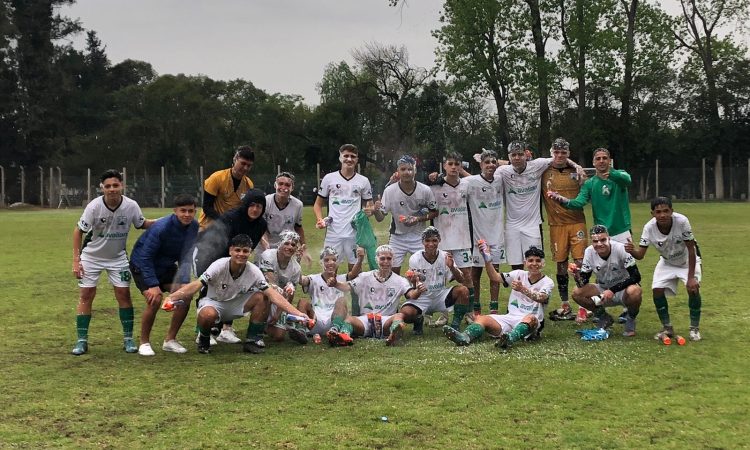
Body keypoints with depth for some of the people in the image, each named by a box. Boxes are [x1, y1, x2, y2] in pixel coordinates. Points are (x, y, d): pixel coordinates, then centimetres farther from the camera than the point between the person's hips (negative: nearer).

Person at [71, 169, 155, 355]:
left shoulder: (131, 206, -17)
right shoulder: (94, 207, -23)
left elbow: (142, 224, 2)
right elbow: (78, 231, -13)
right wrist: (76, 260, -16)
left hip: (117, 257, 2)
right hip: (91, 256, -1)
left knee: (123, 294, -4)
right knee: (85, 295, -4)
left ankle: (128, 339, 7)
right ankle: (82, 341, 4)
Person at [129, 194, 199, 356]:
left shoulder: (193, 227, -13)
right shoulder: (161, 228, -31)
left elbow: (185, 257, -8)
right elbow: (145, 257, -27)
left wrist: (183, 282, -21)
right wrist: (153, 285, -33)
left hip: (166, 266, 6)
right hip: (142, 265, -6)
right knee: (155, 300, -26)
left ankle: (170, 340, 5)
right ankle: (144, 343, -5)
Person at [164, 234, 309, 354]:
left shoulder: (253, 271, -16)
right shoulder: (219, 265, -25)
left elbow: (272, 294, -21)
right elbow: (197, 285, -34)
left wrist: (296, 312, -32)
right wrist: (171, 298, -50)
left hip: (236, 304, 3)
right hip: (213, 302, -3)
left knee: (261, 297, -20)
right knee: (207, 315, -38)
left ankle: (253, 340, -6)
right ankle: (203, 341, -3)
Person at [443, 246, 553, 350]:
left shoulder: (547, 282, 3)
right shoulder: (519, 274, 15)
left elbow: (541, 298, -19)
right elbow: (495, 277, 5)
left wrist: (523, 289, -35)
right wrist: (487, 259, -9)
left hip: (531, 323, -3)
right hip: (510, 318, 3)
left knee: (530, 318, -39)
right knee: (481, 319, -22)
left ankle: (509, 339, -67)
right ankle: (464, 337, -53)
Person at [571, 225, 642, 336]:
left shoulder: (620, 249, -23)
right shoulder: (589, 252, -11)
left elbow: (636, 277, -25)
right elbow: (583, 282, -8)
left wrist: (613, 290, -31)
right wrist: (577, 274, -32)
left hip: (623, 290, -4)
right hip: (603, 291, 4)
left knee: (634, 291, -38)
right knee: (577, 293, -19)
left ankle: (630, 320, -5)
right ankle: (603, 318, 5)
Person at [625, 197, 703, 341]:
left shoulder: (682, 221, -35)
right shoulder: (649, 228, -27)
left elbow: (691, 250, -28)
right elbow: (640, 254, -26)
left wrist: (691, 277, -28)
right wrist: (632, 251, -51)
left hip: (688, 260, -3)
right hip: (667, 262, 3)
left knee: (693, 289, -22)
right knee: (657, 290, -11)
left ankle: (695, 328, 0)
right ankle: (667, 328, 10)